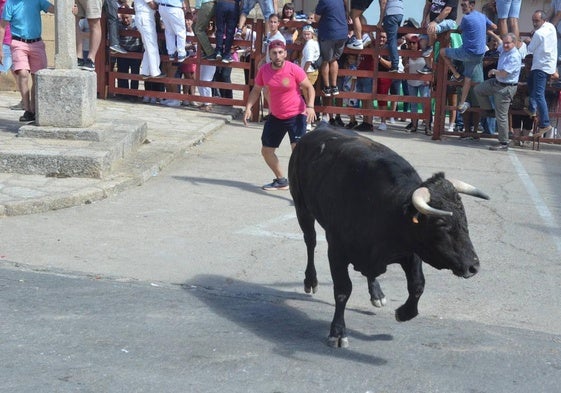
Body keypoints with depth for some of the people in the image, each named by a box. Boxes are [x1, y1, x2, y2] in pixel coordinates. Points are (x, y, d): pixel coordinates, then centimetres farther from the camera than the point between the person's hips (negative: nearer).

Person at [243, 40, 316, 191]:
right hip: (275, 116, 6)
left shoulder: (294, 69, -17)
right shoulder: (264, 70, -5)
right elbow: (256, 90, 9)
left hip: (296, 115, -6)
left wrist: (310, 106, -24)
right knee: (266, 150, 13)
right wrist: (248, 108, -4)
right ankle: (281, 181, 34)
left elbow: (309, 88, -9)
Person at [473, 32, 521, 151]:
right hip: (496, 82, 10)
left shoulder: (514, 57, -23)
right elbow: (499, 41, 29)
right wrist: (491, 33, 38)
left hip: (506, 88, -10)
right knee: (478, 90, 22)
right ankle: (489, 111, 33)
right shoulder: (503, 49, 4)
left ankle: (504, 143, 0)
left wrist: (493, 71, -8)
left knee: (501, 116, -6)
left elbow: (503, 73, -27)